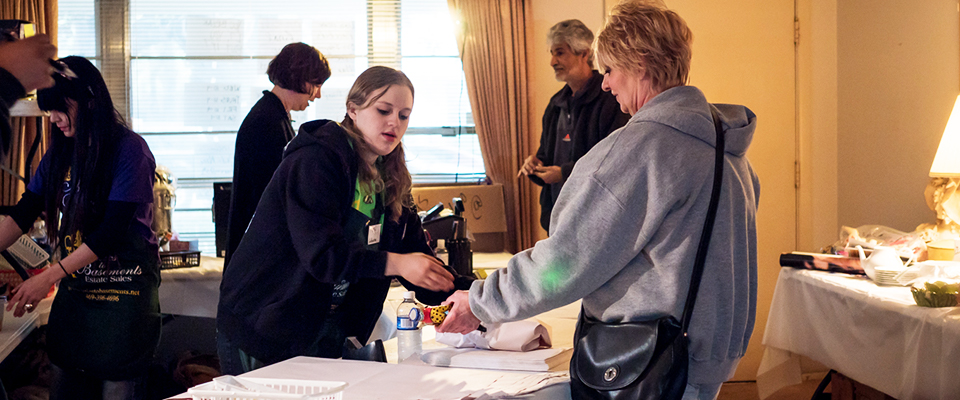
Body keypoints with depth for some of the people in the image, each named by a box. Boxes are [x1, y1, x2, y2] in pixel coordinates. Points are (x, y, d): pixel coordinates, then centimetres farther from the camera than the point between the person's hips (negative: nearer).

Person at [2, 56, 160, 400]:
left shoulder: (130, 149, -12)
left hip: (124, 291, -6)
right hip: (75, 287, 6)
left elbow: (113, 230, -17)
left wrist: (49, 277, -20)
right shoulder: (60, 153, 9)